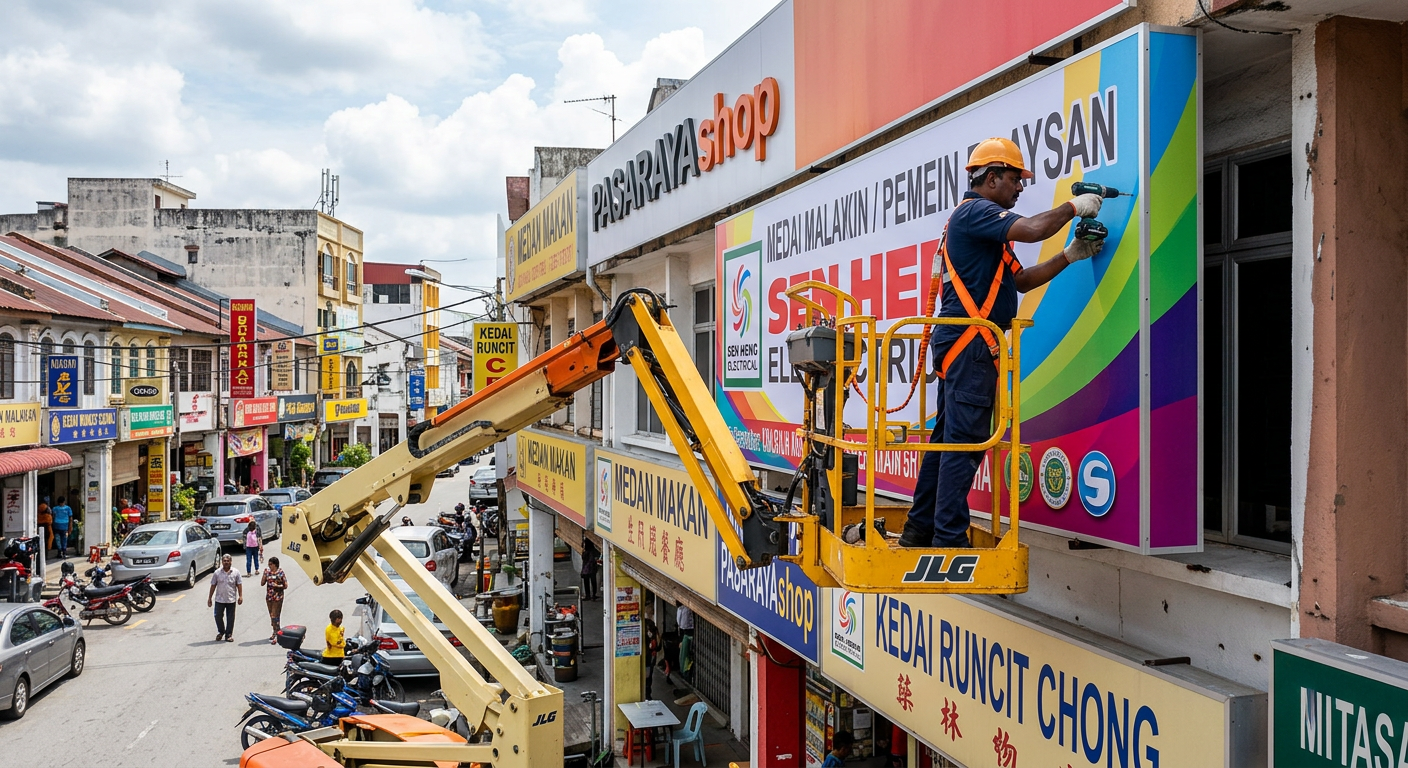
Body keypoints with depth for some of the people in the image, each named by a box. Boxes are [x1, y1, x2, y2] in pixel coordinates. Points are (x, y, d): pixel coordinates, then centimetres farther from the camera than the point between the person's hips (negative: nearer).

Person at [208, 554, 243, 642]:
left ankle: (229, 635, 17)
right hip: (219, 599, 1)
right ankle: (221, 632, 27)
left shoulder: (235, 572, 0)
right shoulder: (217, 573, 0)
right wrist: (210, 598, 5)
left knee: (230, 618, 6)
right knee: (218, 616, 4)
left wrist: (240, 596, -5)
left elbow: (239, 585, 2)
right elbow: (213, 585, 4)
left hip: (231, 600, 0)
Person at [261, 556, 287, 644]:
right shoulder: (267, 572, 6)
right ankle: (275, 632, 25)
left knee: (275, 616, -8)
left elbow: (285, 586, -3)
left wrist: (277, 586, -18)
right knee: (272, 616, 13)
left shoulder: (281, 573, -7)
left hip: (278, 597, -5)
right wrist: (265, 574, -6)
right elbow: (262, 583, 4)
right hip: (269, 596, 5)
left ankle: (276, 634, -7)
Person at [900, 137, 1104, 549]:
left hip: (960, 342, 11)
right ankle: (949, 538, -9)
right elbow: (1032, 230, -23)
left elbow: (1021, 280, 22)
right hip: (969, 341, -11)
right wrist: (1073, 207, -7)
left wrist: (1071, 255, 15)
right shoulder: (974, 211, -7)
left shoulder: (981, 223, 25)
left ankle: (920, 530, 16)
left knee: (947, 438, 12)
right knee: (965, 441, -11)